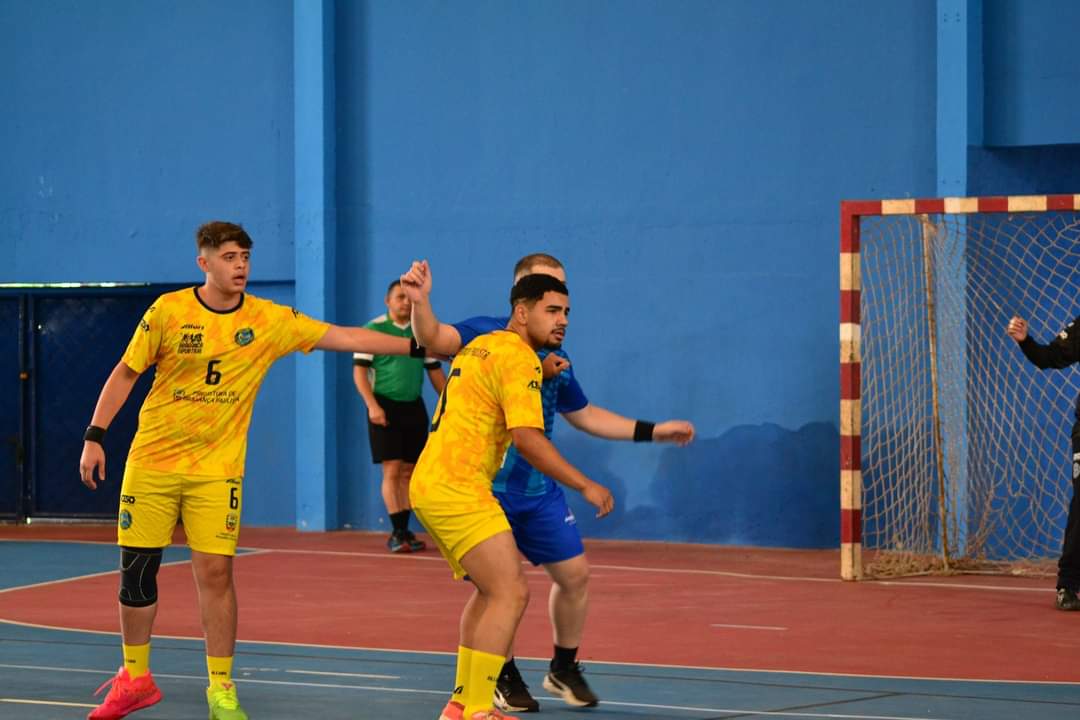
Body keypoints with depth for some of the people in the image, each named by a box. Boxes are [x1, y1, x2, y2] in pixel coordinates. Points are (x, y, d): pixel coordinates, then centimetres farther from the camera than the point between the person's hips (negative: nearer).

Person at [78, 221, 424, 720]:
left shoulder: (270, 321, -4)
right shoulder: (168, 311, -6)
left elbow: (342, 337, -5)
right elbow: (126, 372, 2)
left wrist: (415, 346, -12)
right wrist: (95, 436, -3)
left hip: (216, 470, 0)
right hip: (151, 461, 0)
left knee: (215, 572, -8)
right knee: (136, 571, 4)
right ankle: (134, 679, 22)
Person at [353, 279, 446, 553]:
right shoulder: (374, 329, -3)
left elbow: (435, 372, 17)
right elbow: (359, 371, -6)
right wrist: (372, 405, -16)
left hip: (414, 407, 5)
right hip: (385, 405, -5)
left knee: (408, 472, 6)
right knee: (392, 470, -10)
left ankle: (402, 532, 12)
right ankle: (398, 532, -9)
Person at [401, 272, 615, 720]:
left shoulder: (481, 347, 17)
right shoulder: (518, 357, -12)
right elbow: (528, 439, -20)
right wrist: (586, 487, -16)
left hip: (430, 486, 10)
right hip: (457, 491, -10)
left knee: (491, 591, 20)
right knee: (510, 593, -12)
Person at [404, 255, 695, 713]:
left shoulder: (556, 357, 9)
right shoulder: (488, 334, -10)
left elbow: (583, 415, 23)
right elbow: (434, 339, -27)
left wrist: (651, 431, 21)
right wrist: (420, 300, -48)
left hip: (539, 489, 6)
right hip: (487, 487, -6)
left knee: (574, 573, 5)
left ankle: (564, 670, 25)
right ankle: (503, 679, 16)